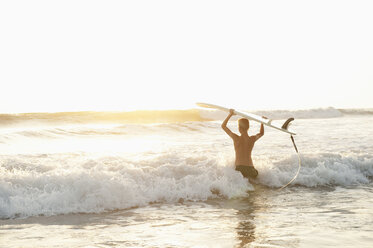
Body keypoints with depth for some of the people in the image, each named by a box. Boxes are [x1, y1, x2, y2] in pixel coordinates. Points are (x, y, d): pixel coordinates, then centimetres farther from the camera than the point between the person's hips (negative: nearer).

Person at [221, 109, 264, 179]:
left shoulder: (236, 139, -7)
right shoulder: (253, 139, 2)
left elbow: (223, 126, 6)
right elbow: (261, 133, 29)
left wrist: (230, 114, 10)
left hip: (239, 169, -5)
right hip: (251, 170, 5)